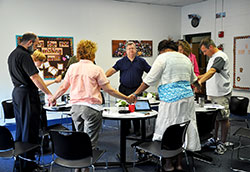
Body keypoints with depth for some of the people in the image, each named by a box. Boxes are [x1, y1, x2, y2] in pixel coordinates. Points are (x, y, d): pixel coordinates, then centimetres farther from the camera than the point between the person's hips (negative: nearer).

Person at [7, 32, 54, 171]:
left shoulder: (12, 55, 15)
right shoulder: (24, 55, -16)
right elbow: (34, 77, -22)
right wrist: (49, 94, -19)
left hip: (17, 92, 10)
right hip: (27, 94, -10)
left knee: (21, 127, 16)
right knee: (30, 129, -3)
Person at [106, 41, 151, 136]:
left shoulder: (141, 61, 7)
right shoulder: (121, 62, 5)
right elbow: (113, 69, -7)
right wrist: (104, 76, -23)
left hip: (136, 89, 0)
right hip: (124, 89, 0)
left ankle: (137, 129, 16)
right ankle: (126, 129, 21)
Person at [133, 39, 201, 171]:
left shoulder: (163, 58, -2)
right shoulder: (185, 58, 19)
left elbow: (149, 80, -5)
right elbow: (193, 78, 34)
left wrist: (135, 94, 2)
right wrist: (199, 87, 56)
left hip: (171, 99, -7)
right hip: (187, 96, 8)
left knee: (166, 130, 3)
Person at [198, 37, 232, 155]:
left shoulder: (220, 56, -15)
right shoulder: (212, 57, 16)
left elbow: (212, 72, -30)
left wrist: (200, 82, -41)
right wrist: (197, 77, 12)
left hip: (221, 94, -9)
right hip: (212, 94, 9)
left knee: (223, 118, 0)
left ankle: (222, 143, 9)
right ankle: (214, 139, 26)